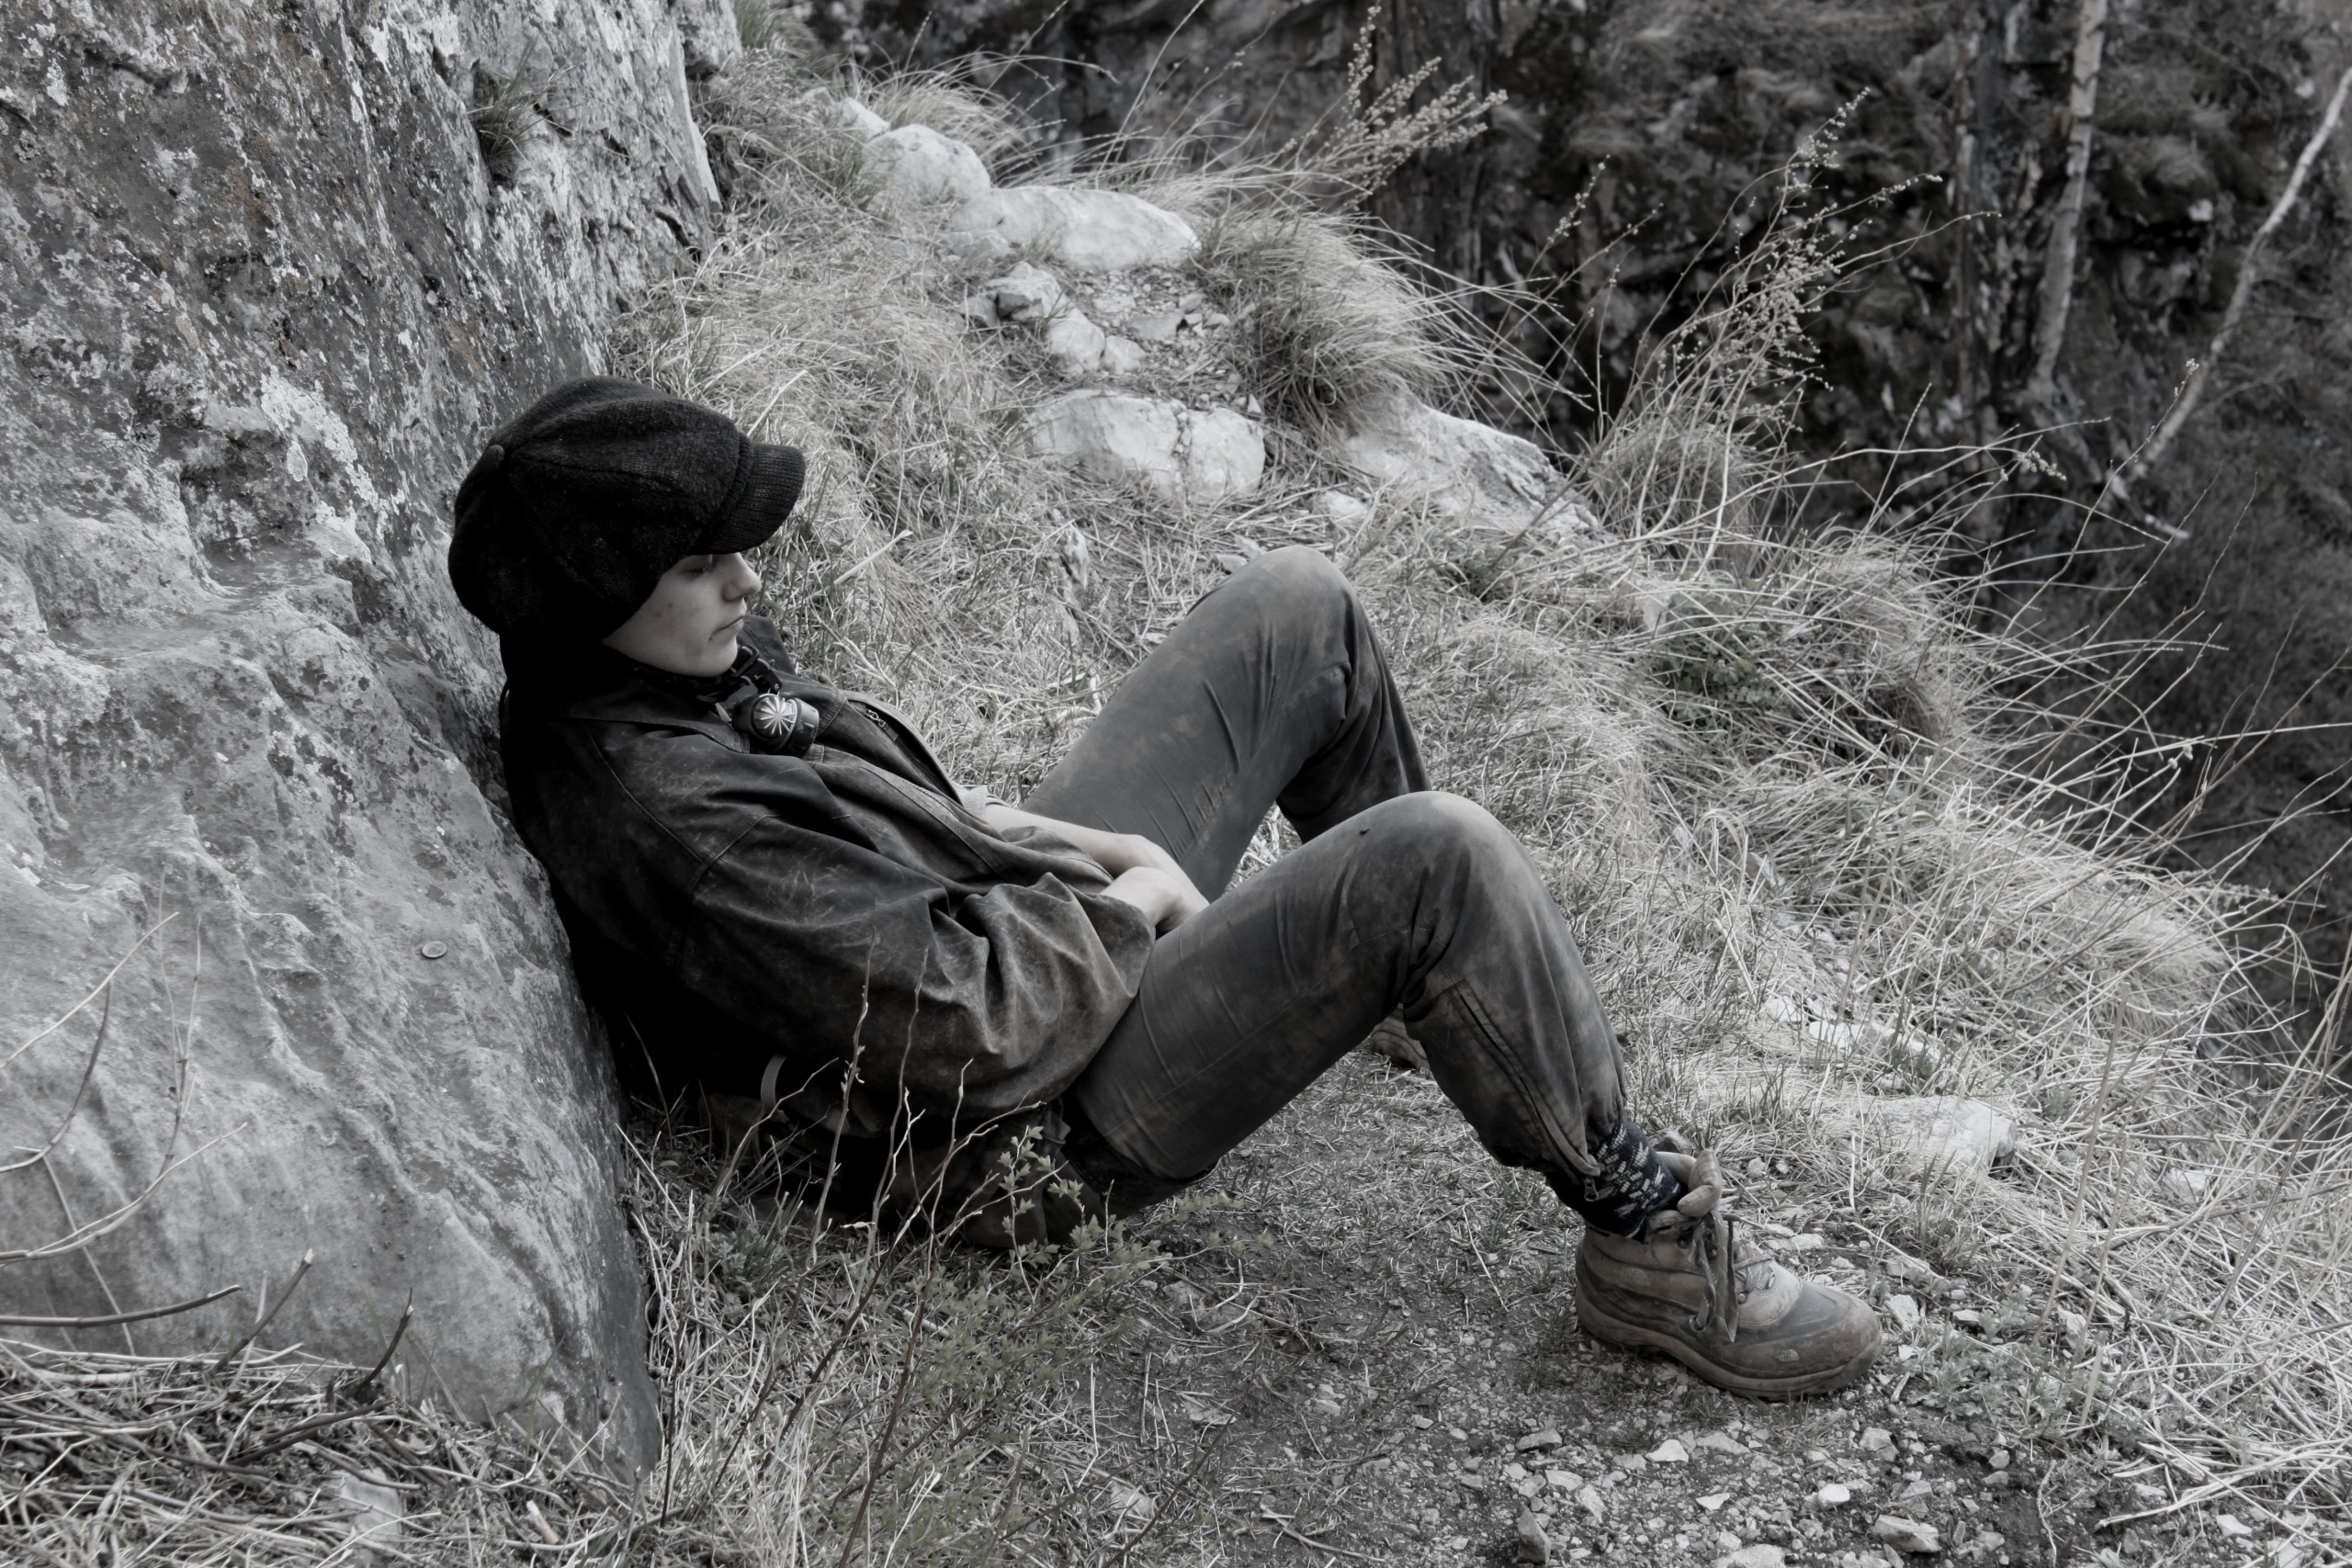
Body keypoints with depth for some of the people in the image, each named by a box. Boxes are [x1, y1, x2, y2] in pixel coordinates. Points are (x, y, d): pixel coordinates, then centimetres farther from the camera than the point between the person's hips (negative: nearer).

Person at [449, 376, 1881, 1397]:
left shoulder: (642, 665, 0)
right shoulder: (667, 821, -31)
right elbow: (974, 1030, -29)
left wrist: (990, 826, 1)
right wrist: (1122, 902, -13)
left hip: (1037, 914, 10)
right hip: (1048, 1118, -10)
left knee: (1300, 607, 8)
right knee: (1436, 861, -26)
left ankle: (1442, 973, 30)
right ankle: (1651, 1238, -6)